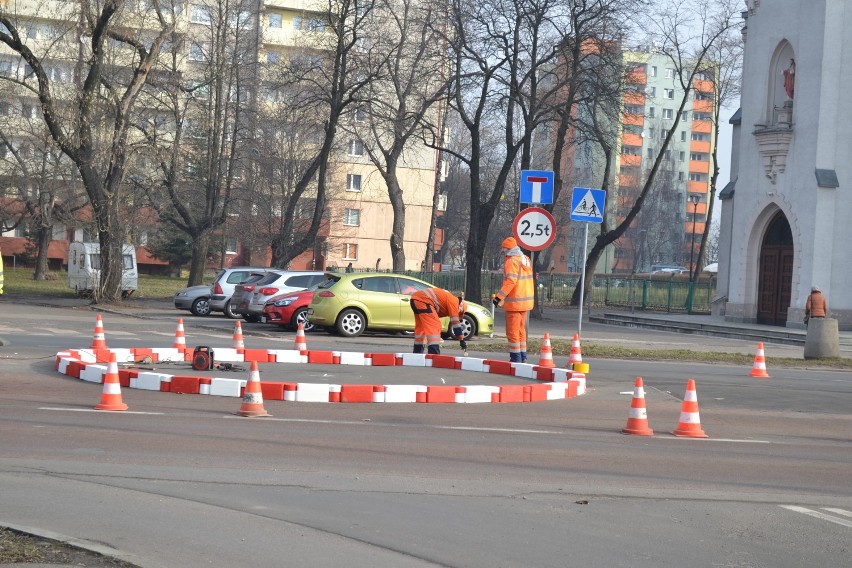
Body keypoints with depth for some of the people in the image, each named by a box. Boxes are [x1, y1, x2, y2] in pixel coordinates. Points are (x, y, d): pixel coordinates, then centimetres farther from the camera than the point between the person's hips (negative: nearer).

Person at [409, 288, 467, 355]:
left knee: (420, 327, 21)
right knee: (434, 326, -9)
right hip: (423, 299, -10)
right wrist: (462, 340, 5)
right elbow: (455, 322, 0)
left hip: (414, 299, 10)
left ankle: (417, 353, 27)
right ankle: (434, 355, -17)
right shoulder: (454, 301, 3)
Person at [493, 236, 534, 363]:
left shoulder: (511, 262, -16)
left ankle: (515, 357, -4)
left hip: (514, 302, -9)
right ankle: (522, 355, 21)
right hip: (526, 301, 9)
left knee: (512, 331, -3)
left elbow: (510, 281, -26)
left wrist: (499, 296, -26)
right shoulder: (526, 260, 12)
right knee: (521, 330, 18)